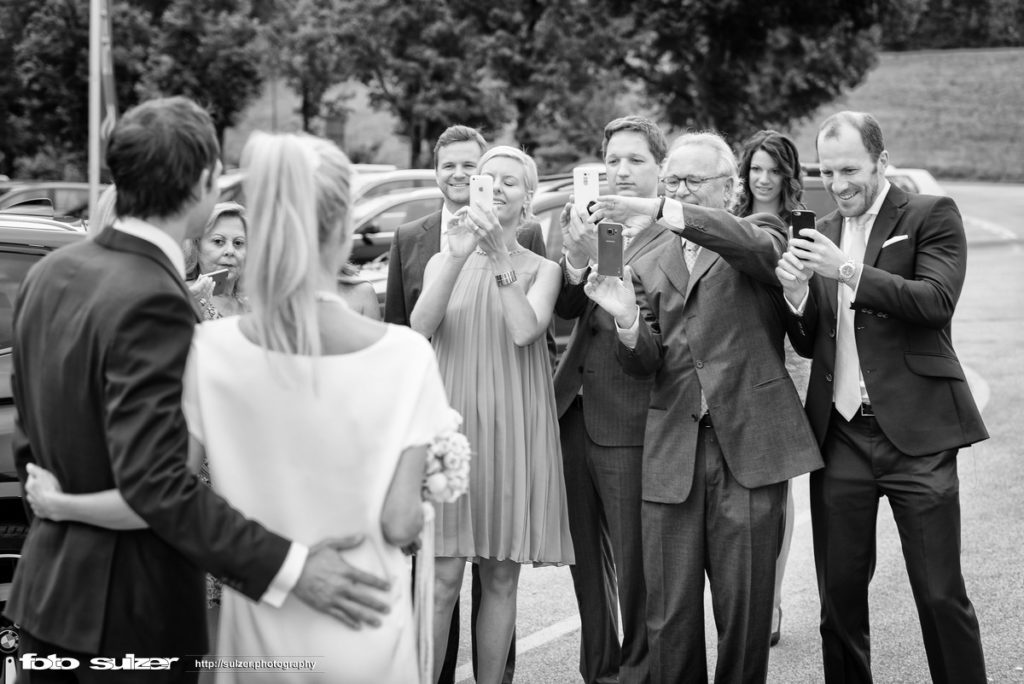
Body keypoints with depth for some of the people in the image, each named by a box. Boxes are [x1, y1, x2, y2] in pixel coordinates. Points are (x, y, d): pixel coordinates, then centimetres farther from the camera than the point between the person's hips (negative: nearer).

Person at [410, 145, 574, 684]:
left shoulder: (541, 269, 6)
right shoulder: (444, 262, 8)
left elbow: (525, 330, -12)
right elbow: (420, 327, -9)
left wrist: (501, 257, -16)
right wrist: (459, 257, -19)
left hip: (514, 431, 0)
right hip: (452, 422, 0)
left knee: (500, 579, 4)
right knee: (442, 577, -6)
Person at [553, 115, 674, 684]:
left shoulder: (677, 239, -11)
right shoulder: (597, 224, 9)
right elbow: (568, 308, 0)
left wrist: (598, 261, -30)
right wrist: (575, 262, -19)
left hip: (628, 423, -7)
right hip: (577, 415, 7)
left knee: (634, 564, 1)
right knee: (587, 560, 17)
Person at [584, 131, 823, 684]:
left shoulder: (758, 235, 8)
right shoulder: (648, 266, 18)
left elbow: (761, 247, -19)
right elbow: (644, 363, 9)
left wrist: (655, 210, -25)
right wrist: (628, 320, -14)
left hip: (748, 447, -3)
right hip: (672, 452, 3)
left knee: (745, 609, 0)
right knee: (670, 616, 1)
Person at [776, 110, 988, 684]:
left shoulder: (932, 216, 0)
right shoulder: (821, 235, 14)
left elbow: (938, 300, -16)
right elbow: (810, 345, 15)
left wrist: (849, 272, -22)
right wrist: (797, 293, -5)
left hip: (915, 434, -5)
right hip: (839, 436, 5)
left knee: (940, 593, -1)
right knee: (839, 593, 8)